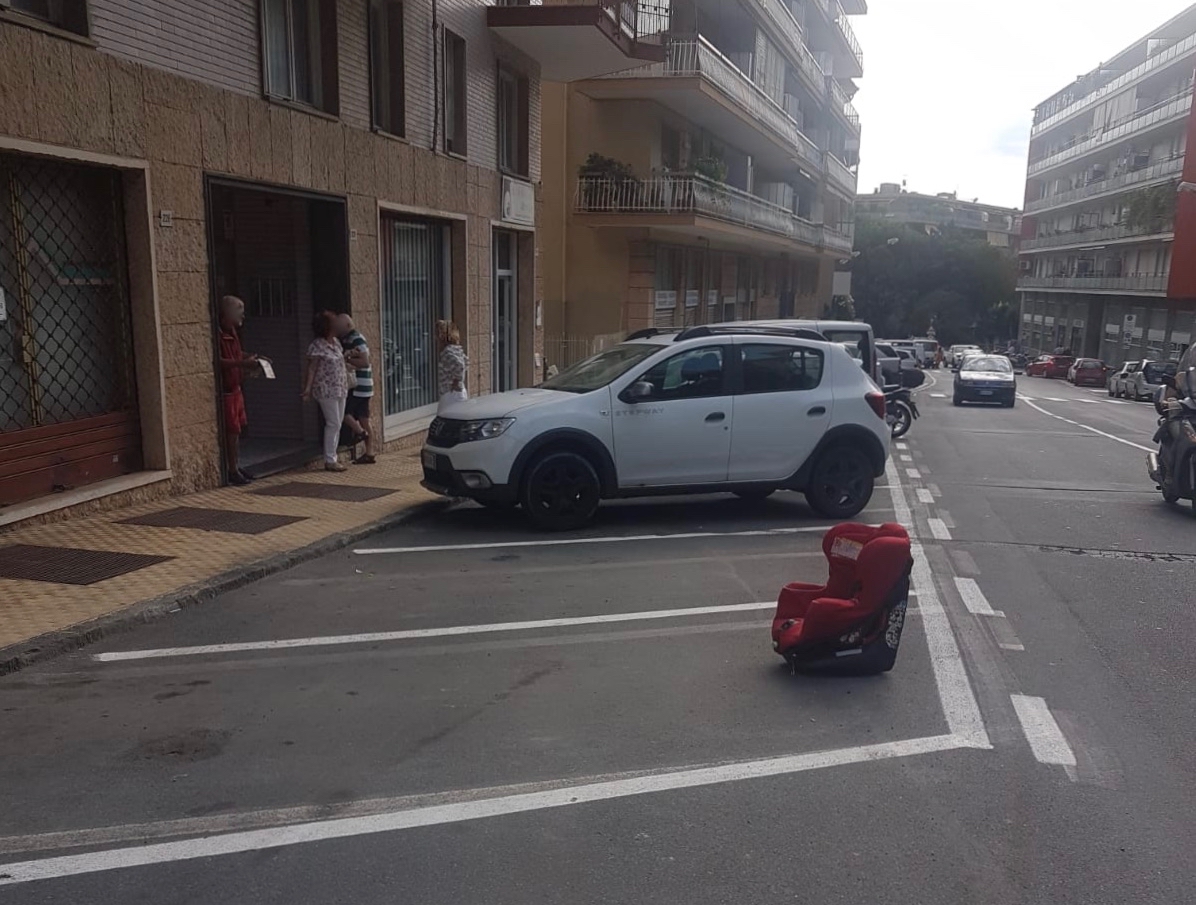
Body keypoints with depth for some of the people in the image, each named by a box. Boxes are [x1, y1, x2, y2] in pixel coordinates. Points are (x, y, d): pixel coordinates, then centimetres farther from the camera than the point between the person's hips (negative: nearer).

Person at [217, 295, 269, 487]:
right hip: (225, 390, -10)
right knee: (231, 432, -5)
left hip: (235, 388, 10)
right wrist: (242, 363, -34)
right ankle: (232, 471, 3)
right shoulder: (219, 334, -20)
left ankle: (235, 468, 25)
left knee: (237, 430, 15)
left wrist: (253, 358, 15)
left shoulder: (232, 332, 11)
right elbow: (219, 361, -29)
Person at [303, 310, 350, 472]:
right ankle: (330, 460, -3)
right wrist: (307, 388, -23)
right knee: (333, 424, -8)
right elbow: (311, 368, -16)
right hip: (326, 390, -8)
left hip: (339, 389, 8)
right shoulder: (317, 346, -13)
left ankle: (333, 457, 19)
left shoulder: (336, 342, 11)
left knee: (337, 424, 11)